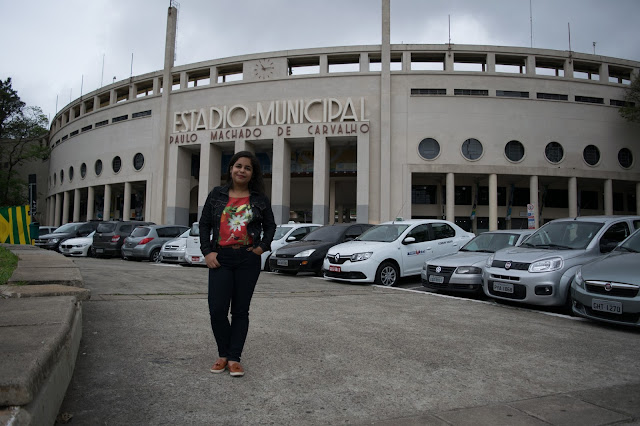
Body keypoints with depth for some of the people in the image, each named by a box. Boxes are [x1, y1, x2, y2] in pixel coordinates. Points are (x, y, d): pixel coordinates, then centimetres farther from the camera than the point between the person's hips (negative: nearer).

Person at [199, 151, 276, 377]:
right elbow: (204, 224, 8)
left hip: (248, 260, 0)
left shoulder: (260, 199, 5)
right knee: (217, 310, -6)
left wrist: (263, 246, 0)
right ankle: (223, 354, 16)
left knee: (240, 311, 5)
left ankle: (234, 358, 14)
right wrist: (207, 251, -1)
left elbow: (270, 225, 14)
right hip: (220, 259, 0)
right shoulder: (217, 194, 6)